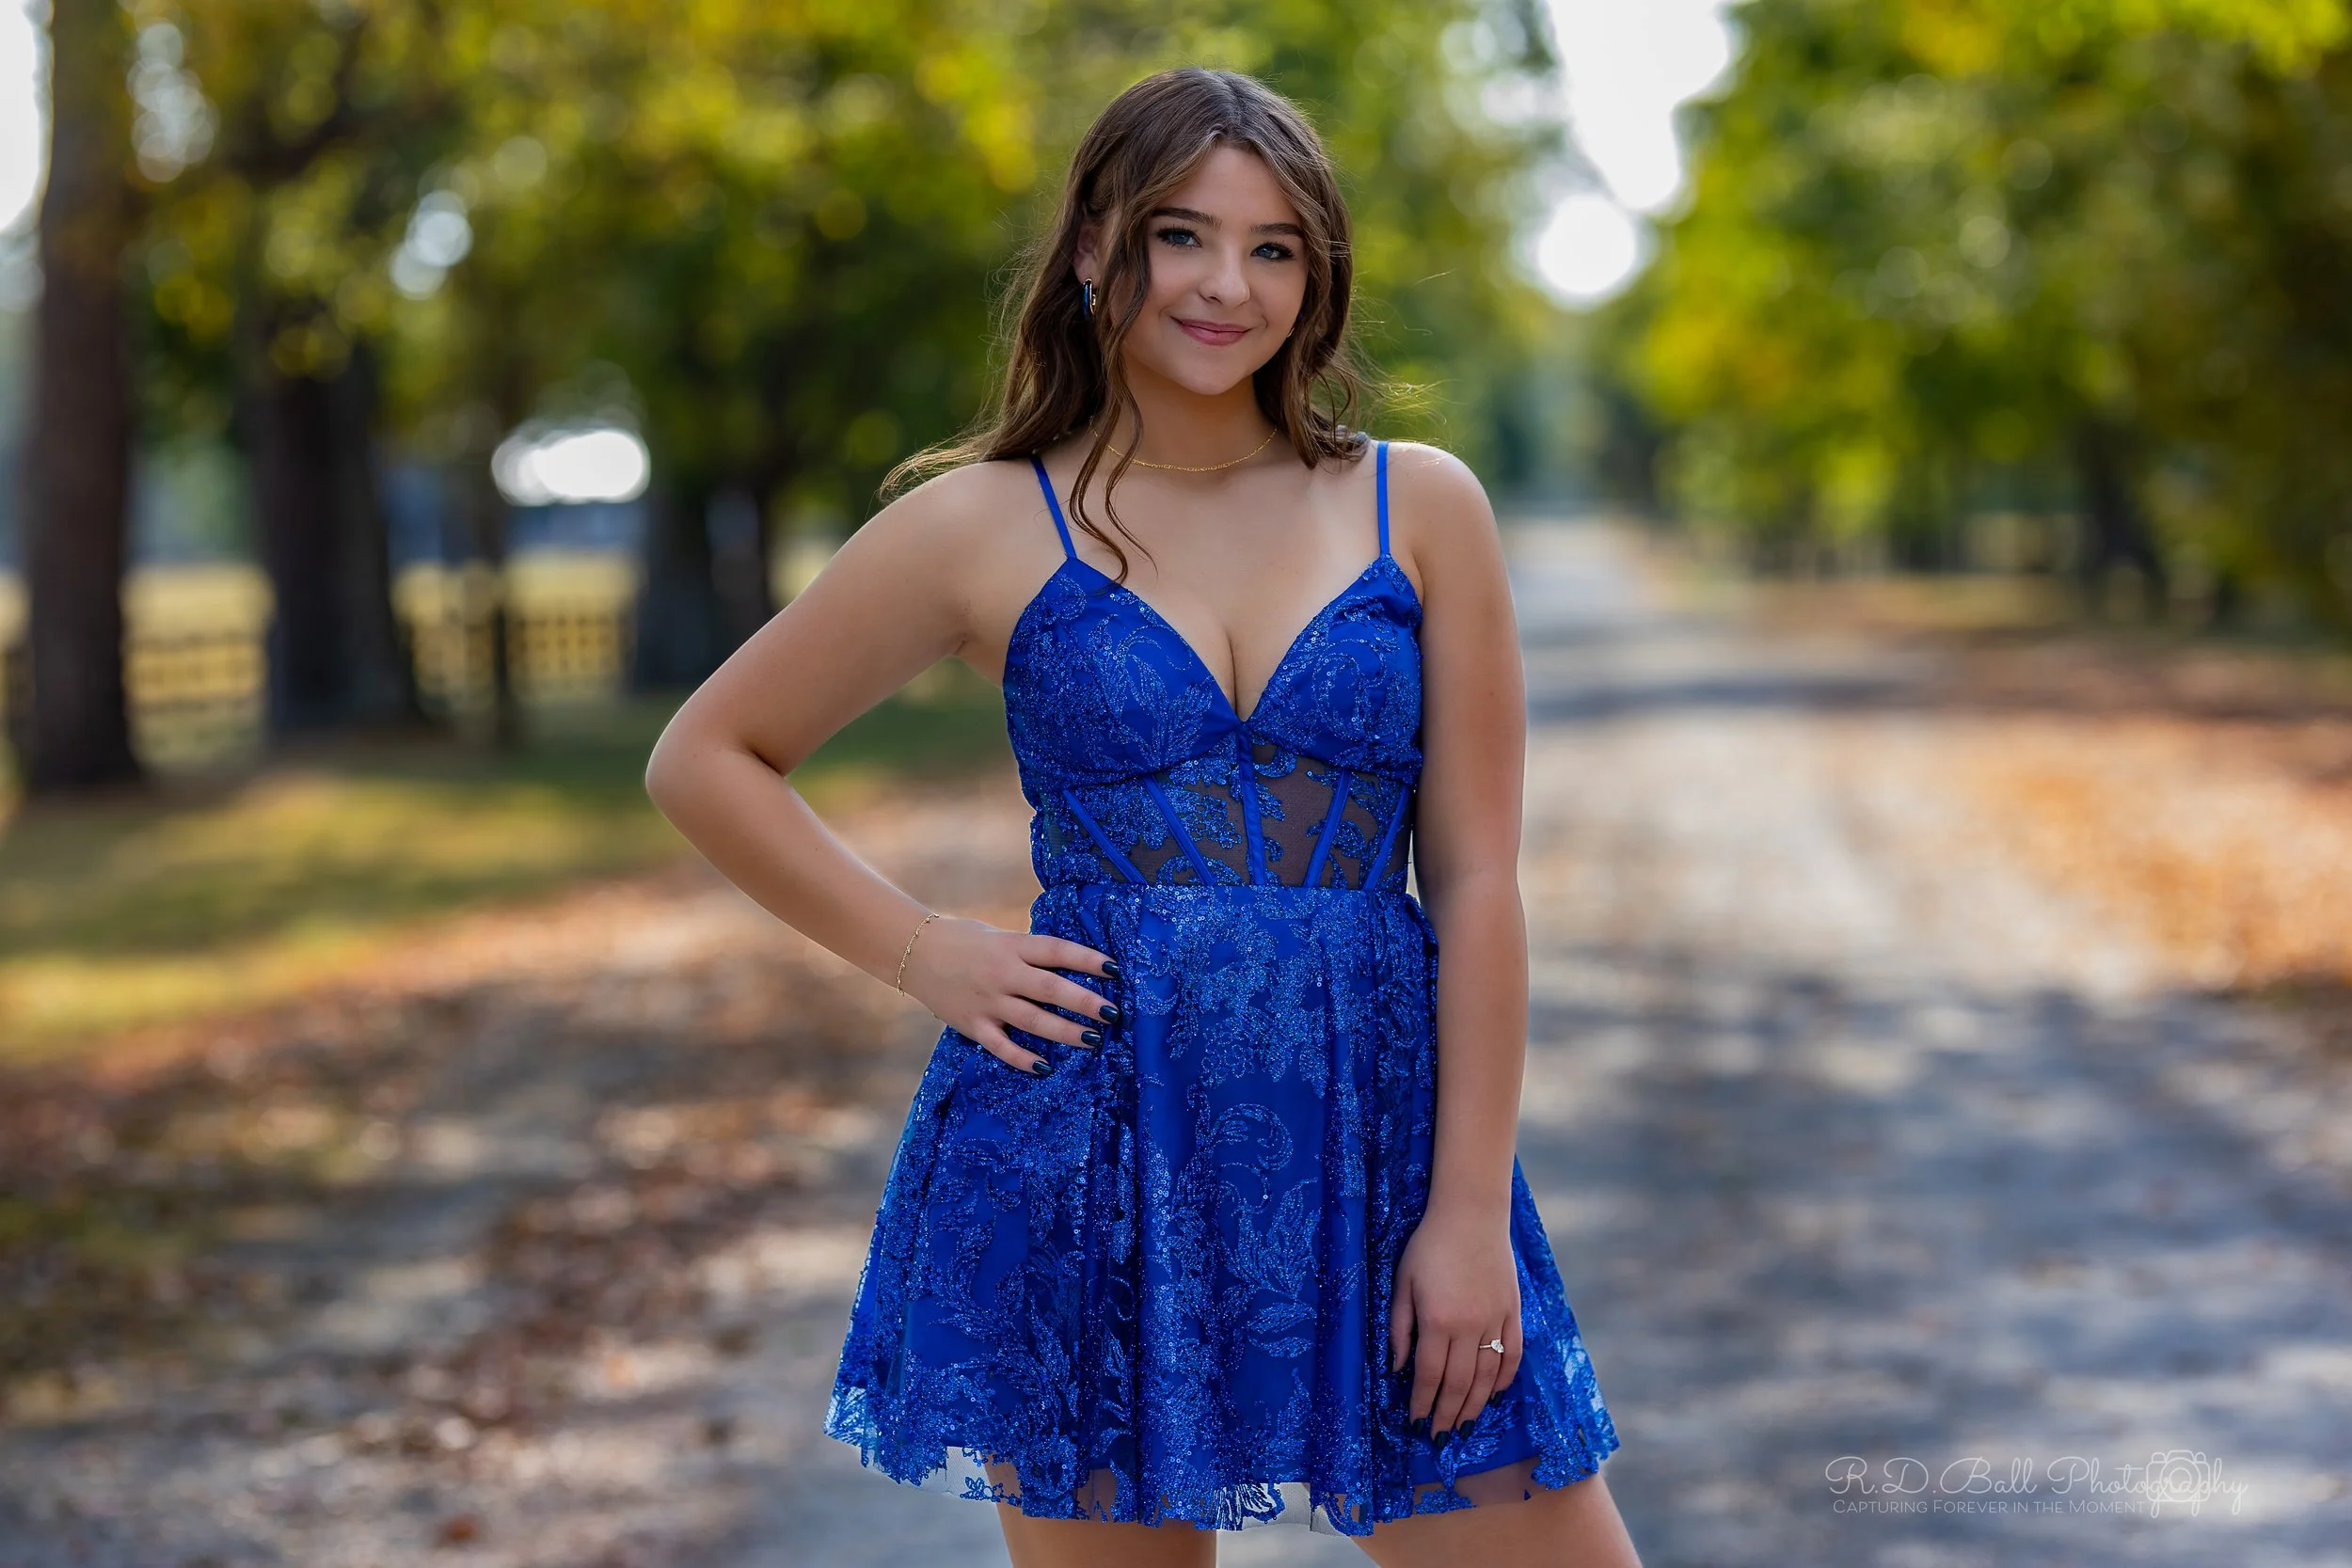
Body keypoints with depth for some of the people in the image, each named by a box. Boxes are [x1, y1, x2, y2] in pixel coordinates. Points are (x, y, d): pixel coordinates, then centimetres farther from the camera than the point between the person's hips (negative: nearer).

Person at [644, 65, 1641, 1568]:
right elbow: (707, 760, 10)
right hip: (1087, 1160, -1)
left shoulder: (1422, 508, 4)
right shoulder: (984, 527, 2)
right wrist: (923, 951, 0)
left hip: (1379, 1133, 1)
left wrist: (1470, 1212, -4)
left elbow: (1476, 884, 1)